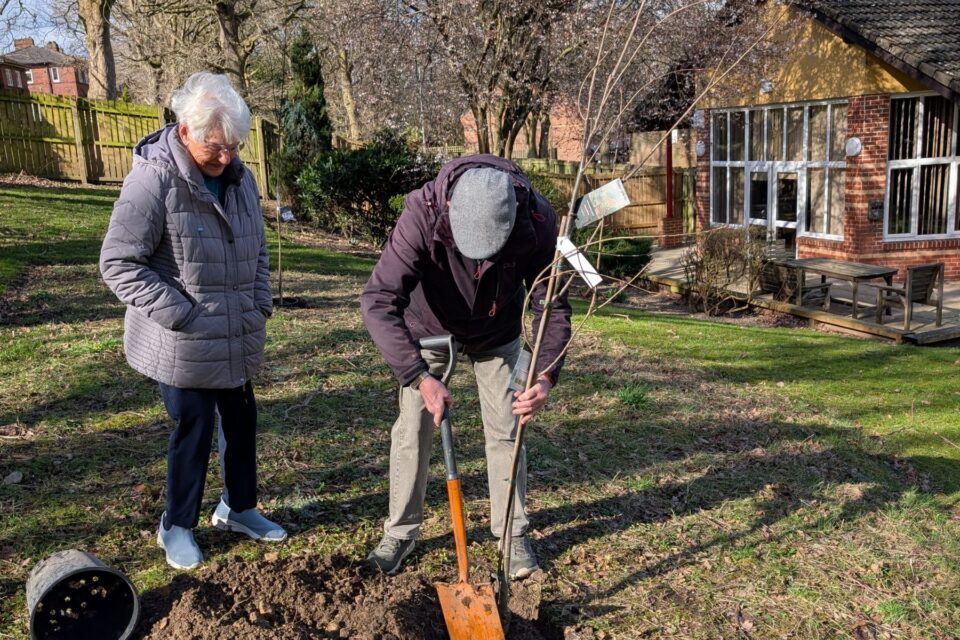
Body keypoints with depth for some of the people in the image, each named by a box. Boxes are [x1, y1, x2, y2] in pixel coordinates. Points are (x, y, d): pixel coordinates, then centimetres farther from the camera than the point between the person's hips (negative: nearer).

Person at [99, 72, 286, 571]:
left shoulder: (239, 175, 3)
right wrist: (182, 315, -19)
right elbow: (119, 263, -17)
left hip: (237, 338, 7)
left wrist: (260, 306, 6)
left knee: (242, 421, 15)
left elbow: (257, 249, 16)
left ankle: (238, 508, 36)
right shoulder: (153, 178, -18)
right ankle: (176, 526, 24)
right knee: (195, 427, 3)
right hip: (183, 343, -6)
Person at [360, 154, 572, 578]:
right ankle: (400, 532, 20)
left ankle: (513, 535, 20)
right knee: (412, 429, 2)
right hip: (429, 328, -1)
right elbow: (378, 301, -39)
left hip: (497, 332, 1)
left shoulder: (538, 220, -32)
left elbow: (551, 303, -21)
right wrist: (420, 377, -46)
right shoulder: (422, 212, -38)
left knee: (505, 431, 4)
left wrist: (546, 375, -36)